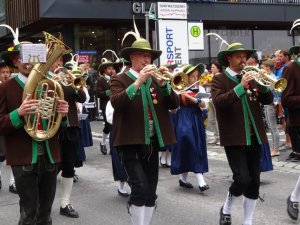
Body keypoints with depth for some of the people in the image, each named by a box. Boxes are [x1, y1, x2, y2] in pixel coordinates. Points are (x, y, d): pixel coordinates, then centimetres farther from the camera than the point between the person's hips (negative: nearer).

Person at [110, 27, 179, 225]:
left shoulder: (156, 81, 12)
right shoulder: (120, 80, -2)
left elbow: (174, 104, 2)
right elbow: (116, 103, -21)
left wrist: (164, 84, -13)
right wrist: (138, 81, -28)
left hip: (152, 143, 5)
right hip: (131, 143, -5)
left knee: (151, 192, 9)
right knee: (140, 189, -14)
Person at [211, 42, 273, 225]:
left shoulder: (251, 78, 13)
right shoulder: (219, 79, -2)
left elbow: (268, 100, 7)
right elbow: (218, 102, -20)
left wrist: (264, 85, -12)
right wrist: (241, 86, -26)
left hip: (254, 137, 6)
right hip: (235, 138, -5)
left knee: (254, 182, 7)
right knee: (243, 180, -13)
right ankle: (226, 209, 15)